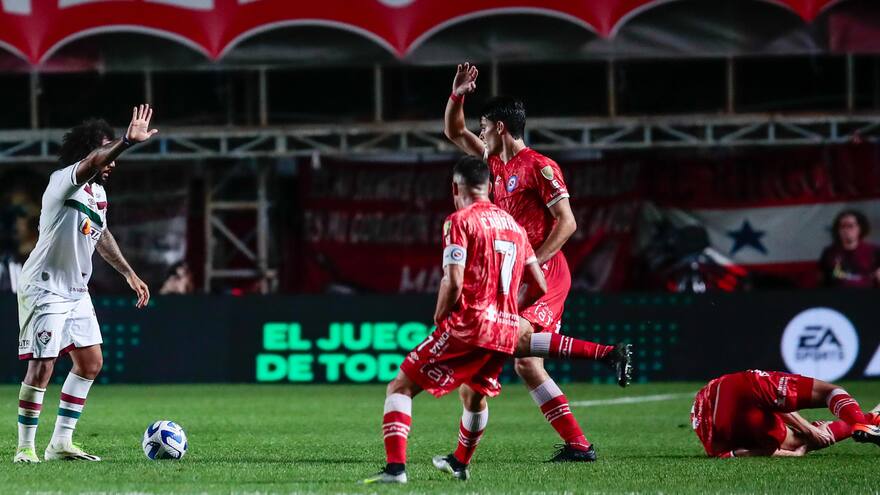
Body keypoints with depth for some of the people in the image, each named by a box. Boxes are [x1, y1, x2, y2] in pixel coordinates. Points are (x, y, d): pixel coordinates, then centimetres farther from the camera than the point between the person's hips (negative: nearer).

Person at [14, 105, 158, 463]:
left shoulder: (97, 191, 8)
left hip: (76, 292, 9)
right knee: (41, 369, -9)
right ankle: (25, 447, 1)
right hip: (44, 289, -9)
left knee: (90, 363, 8)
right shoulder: (63, 182, -19)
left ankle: (61, 442, 15)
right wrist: (127, 141, -56)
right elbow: (92, 163, -41)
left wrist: (129, 273, 22)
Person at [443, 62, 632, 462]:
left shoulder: (539, 167, -9)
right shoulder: (497, 163, 16)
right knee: (526, 366, 2)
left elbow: (567, 222, -13)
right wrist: (458, 95, 11)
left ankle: (609, 352, -25)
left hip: (544, 274, -9)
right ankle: (577, 444, 1)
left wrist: (534, 262, -19)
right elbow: (454, 133, 27)